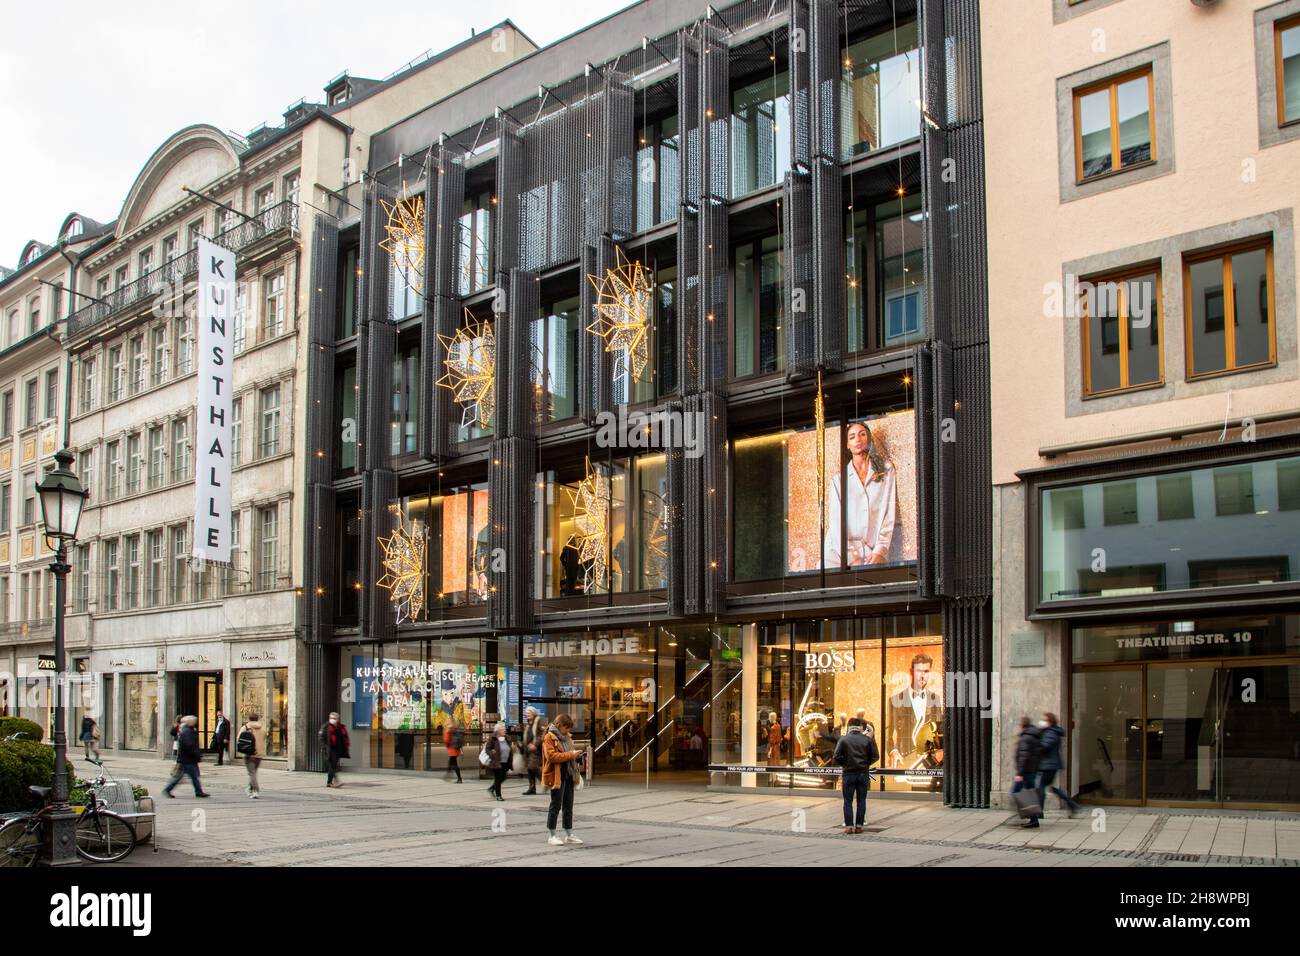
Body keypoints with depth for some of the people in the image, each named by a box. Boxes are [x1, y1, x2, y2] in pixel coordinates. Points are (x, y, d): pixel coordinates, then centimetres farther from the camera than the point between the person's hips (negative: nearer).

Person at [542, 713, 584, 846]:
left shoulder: (567, 737, 16)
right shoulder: (549, 738, -9)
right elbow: (551, 756, -20)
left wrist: (576, 756, 5)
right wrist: (570, 755, -21)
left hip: (569, 775, 8)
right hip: (557, 776, -8)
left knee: (568, 806, 11)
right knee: (556, 806, -3)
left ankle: (569, 835, 17)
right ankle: (551, 836, 5)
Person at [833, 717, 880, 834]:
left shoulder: (843, 739, -5)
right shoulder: (867, 739, -1)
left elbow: (836, 757, -9)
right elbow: (875, 756, 0)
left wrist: (844, 764, 8)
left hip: (849, 773, -1)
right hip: (863, 773, 1)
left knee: (848, 801, 6)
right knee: (861, 801, 9)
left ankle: (849, 825, 1)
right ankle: (859, 825, 8)